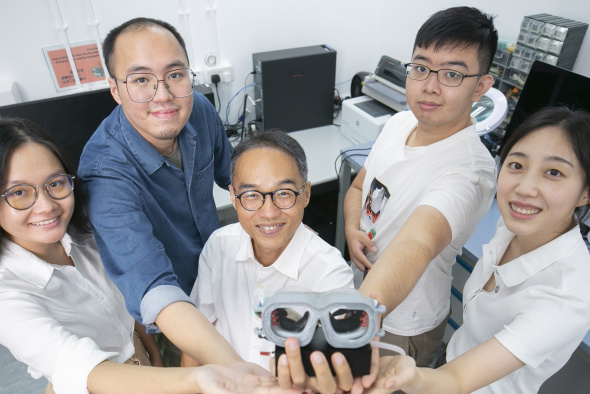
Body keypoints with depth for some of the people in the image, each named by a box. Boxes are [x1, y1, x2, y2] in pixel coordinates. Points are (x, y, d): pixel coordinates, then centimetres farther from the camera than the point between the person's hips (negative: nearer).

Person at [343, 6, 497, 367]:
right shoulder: (399, 123, -8)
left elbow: (417, 243, -51)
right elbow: (358, 187, 4)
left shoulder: (468, 170, -32)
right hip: (364, 285, 7)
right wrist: (352, 229, -17)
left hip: (403, 327, -6)